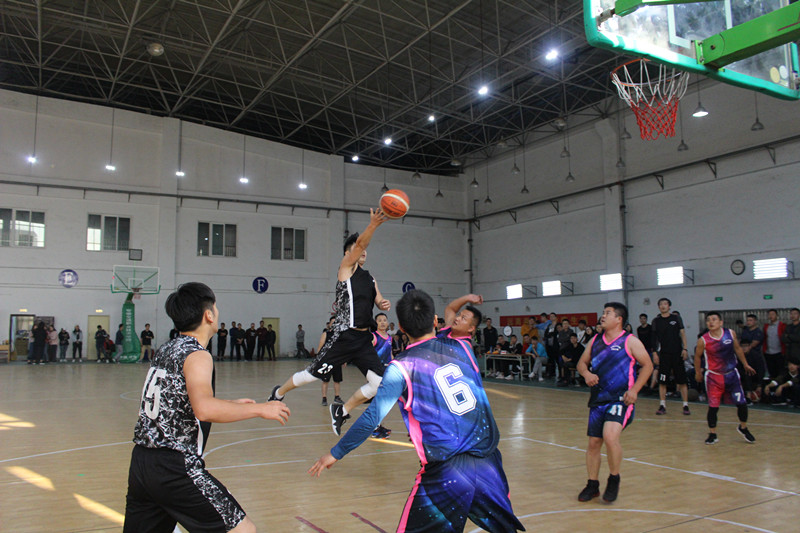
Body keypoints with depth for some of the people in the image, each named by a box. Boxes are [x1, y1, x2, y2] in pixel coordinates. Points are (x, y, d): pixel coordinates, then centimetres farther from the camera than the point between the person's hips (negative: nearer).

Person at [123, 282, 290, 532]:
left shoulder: (166, 350, 14)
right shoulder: (197, 356, -12)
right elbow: (204, 410, -31)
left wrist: (232, 405, 29)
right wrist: (259, 409, -21)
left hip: (140, 462, 9)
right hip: (175, 466, -9)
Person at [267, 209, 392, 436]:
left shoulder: (370, 278, 17)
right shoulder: (346, 267, -2)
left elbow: (378, 300, 12)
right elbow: (360, 243, -18)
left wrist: (383, 304, -11)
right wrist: (373, 224, -33)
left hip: (364, 338, 6)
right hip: (344, 336, -6)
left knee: (379, 384, -1)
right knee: (312, 374, 3)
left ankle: (341, 411, 20)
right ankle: (278, 393, 31)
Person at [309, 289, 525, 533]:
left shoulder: (402, 367, -7)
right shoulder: (460, 346, 5)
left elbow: (372, 418, -8)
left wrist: (336, 453, 3)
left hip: (448, 471, -4)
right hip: (489, 461, 5)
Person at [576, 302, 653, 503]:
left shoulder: (630, 341, -4)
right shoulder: (595, 340, 11)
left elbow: (647, 365, -2)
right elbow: (582, 362, 18)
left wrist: (634, 390, -12)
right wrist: (586, 374, -5)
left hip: (620, 399, -5)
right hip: (598, 398, 6)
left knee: (610, 437, -22)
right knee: (593, 443, 7)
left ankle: (614, 479, 2)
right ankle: (592, 485, 24)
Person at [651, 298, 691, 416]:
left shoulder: (676, 318, 4)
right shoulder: (656, 321, 5)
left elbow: (682, 333, 3)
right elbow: (654, 338, 6)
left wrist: (685, 349, -5)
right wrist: (654, 353, 0)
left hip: (677, 353, 0)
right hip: (663, 354, 1)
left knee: (682, 381, 2)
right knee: (662, 381, 0)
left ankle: (685, 405, 9)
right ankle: (662, 406, 7)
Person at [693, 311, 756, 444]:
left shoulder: (730, 333, -6)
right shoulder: (703, 340, -13)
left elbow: (737, 349, 11)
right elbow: (697, 356, 2)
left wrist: (745, 364, 17)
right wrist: (698, 372, 9)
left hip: (731, 374, 2)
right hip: (714, 376, -2)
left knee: (741, 402, 2)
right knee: (713, 406, -3)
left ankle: (743, 428, 29)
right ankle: (712, 434, 13)